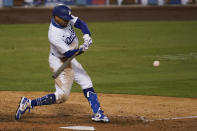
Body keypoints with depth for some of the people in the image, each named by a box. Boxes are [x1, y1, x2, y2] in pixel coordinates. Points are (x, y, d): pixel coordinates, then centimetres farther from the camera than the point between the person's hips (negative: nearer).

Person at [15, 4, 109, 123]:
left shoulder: (65, 18, -13)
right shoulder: (54, 35, -33)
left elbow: (81, 23, -6)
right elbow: (68, 53, -29)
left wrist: (87, 36, -21)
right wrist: (82, 49, -38)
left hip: (69, 60, 9)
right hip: (59, 61, -9)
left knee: (87, 83, 10)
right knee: (62, 96, -9)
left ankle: (97, 113, 16)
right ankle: (29, 103, -3)